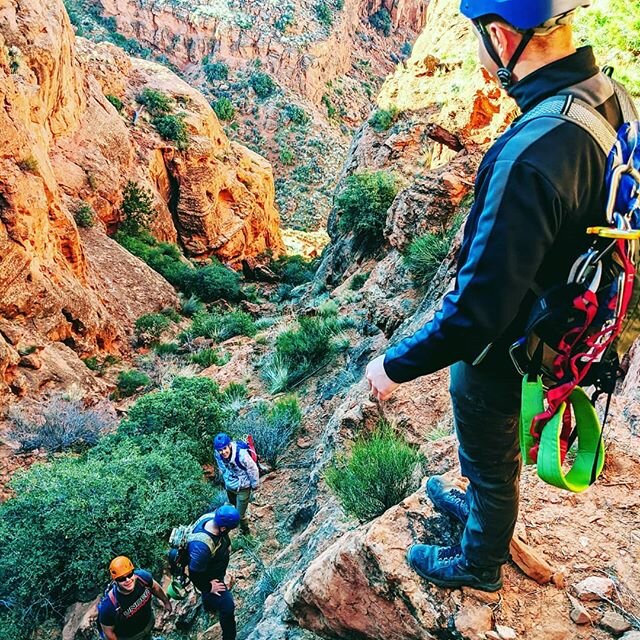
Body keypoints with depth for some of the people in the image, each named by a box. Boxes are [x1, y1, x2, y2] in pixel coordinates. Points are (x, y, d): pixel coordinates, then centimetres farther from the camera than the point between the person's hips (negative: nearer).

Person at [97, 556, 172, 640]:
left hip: (148, 623, 4)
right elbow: (108, 631, -23)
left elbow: (155, 587, -8)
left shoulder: (142, 577, -31)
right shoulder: (109, 605, -41)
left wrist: (166, 601, 7)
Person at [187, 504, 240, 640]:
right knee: (227, 606, 2)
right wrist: (208, 588, -17)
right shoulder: (202, 547, -47)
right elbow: (194, 575, -34)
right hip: (209, 579, -8)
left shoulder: (211, 518, -28)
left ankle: (208, 605, 68)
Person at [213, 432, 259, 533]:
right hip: (229, 486, 6)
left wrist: (255, 484, -8)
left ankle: (245, 531, 33)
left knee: (240, 514, 2)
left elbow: (253, 469, -21)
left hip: (243, 488, -6)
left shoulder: (241, 454, -37)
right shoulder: (218, 455, -19)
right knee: (234, 506, 30)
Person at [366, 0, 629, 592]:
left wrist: (396, 365, -19)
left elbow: (478, 310, -34)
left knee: (491, 460, 20)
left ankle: (480, 562, 50)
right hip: (553, 335, 8)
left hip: (499, 354, -7)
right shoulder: (605, 95, -10)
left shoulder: (528, 158, -39)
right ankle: (482, 505, 62)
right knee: (491, 449, 33)